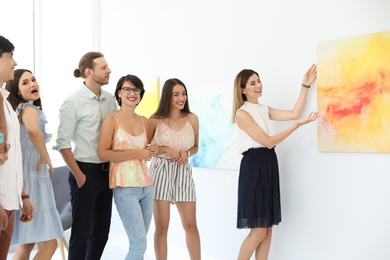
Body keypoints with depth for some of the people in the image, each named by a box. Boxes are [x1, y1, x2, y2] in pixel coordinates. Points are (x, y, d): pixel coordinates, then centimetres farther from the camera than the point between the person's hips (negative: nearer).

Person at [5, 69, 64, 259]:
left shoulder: (18, 111, 15)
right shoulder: (29, 109, -12)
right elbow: (33, 131, -35)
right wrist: (45, 157, -20)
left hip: (30, 178, 10)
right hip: (31, 179, -10)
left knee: (27, 243, 16)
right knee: (48, 245, -10)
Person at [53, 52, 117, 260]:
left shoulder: (110, 100, 7)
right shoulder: (73, 102, -10)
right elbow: (62, 143, -11)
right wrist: (79, 176, -12)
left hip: (107, 171, 6)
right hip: (86, 172, -6)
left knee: (101, 231, 13)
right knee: (82, 233, 0)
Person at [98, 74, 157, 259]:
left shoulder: (144, 121, 12)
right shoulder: (111, 120, -5)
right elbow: (103, 153, -14)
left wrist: (151, 152, 2)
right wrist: (136, 153, -16)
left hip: (146, 185, 6)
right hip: (125, 187, -6)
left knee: (138, 242, 12)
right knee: (139, 243, -9)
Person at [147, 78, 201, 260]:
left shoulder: (192, 119, 3)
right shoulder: (155, 120, -4)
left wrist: (187, 153, -7)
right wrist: (165, 149, -13)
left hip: (183, 172, 2)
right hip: (160, 172, -2)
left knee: (190, 225, 5)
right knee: (161, 226, 3)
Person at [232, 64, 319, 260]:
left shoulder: (264, 110, 16)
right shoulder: (242, 114, -9)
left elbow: (294, 113, 10)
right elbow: (268, 141, -12)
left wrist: (305, 85, 11)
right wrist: (298, 125, -14)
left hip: (269, 165, 8)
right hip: (254, 166, -8)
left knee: (268, 228, 6)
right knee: (258, 231, -10)